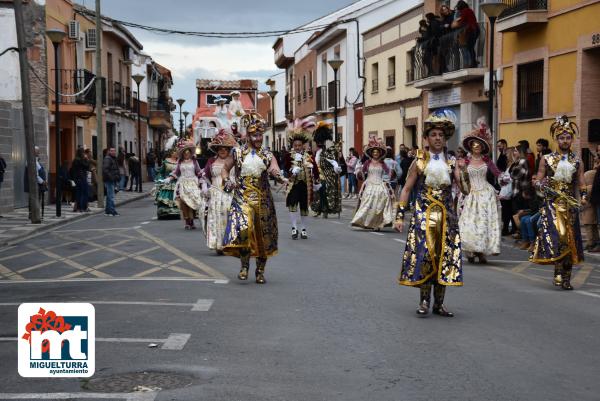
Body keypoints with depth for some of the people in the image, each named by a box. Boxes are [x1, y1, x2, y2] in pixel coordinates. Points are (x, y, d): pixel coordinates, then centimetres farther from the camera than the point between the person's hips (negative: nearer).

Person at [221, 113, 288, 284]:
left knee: (263, 234, 4)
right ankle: (244, 265, -6)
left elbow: (276, 170, -9)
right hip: (242, 198, -2)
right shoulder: (238, 153, 5)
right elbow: (225, 169, 14)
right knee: (244, 227, -22)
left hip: (263, 199, 2)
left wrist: (279, 177, -33)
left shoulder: (267, 155, 6)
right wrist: (227, 180, -7)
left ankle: (260, 271, 18)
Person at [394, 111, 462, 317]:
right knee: (424, 256, -6)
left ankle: (439, 303, 13)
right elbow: (406, 189, 2)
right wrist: (399, 216, -3)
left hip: (446, 216, 2)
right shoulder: (419, 162, 1)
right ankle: (424, 301, 4)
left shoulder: (452, 162, 6)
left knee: (444, 257, 3)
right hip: (423, 215, -2)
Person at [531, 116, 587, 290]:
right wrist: (541, 184, -17)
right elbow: (538, 180, 5)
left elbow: (581, 183, 7)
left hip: (570, 204, 3)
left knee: (570, 239, 3)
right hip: (552, 204, -2)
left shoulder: (577, 161, 9)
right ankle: (558, 272, -13)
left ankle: (566, 278, 10)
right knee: (558, 235, -19)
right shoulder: (546, 159, 4)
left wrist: (584, 196, -11)